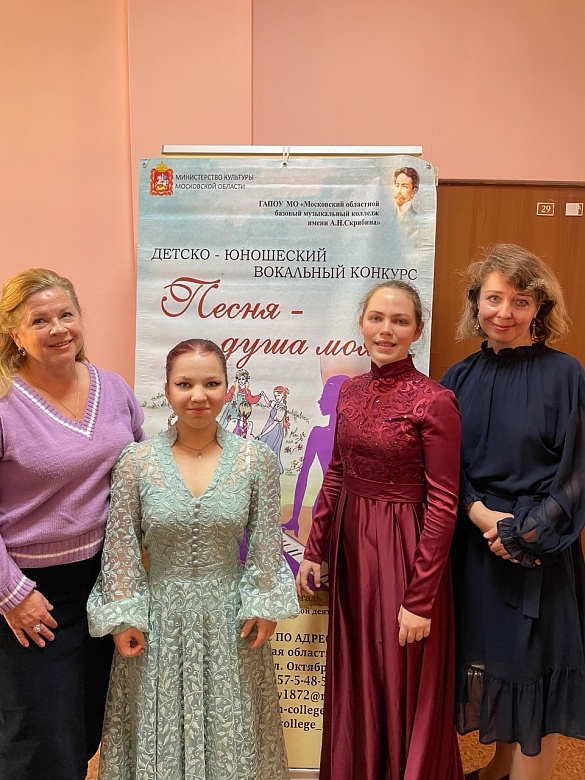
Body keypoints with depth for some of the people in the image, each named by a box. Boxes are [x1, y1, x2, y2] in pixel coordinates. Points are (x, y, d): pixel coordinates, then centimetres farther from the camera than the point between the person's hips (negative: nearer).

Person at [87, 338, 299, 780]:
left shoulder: (257, 459, -8)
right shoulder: (136, 462, -9)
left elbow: (267, 544, -2)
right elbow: (120, 549, -3)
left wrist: (266, 606, -1)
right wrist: (123, 618, -2)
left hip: (229, 621, 0)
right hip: (159, 623, 0)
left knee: (231, 732, 17)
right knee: (159, 732, 17)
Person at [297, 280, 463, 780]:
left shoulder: (434, 400, -16)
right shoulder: (351, 391, 3)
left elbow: (443, 504, -16)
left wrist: (421, 599, -16)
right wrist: (314, 550, 9)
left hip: (403, 552, -6)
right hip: (349, 543, 6)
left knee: (401, 685, 11)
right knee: (354, 680, 22)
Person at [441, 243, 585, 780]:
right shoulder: (461, 378, 2)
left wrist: (524, 530, -14)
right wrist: (480, 514, -13)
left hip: (538, 550, -3)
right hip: (475, 546, 4)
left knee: (534, 669, 6)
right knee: (491, 660, 18)